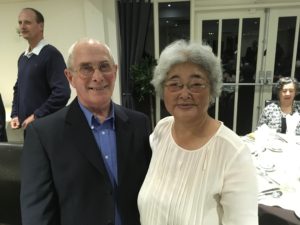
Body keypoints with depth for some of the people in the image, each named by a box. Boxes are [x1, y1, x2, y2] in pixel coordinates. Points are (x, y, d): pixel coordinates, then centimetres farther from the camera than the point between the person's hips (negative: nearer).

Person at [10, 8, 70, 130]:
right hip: (26, 124, 7)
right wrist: (15, 114, 8)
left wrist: (36, 116, -15)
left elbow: (62, 92, -20)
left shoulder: (51, 54, -11)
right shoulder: (22, 57, 12)